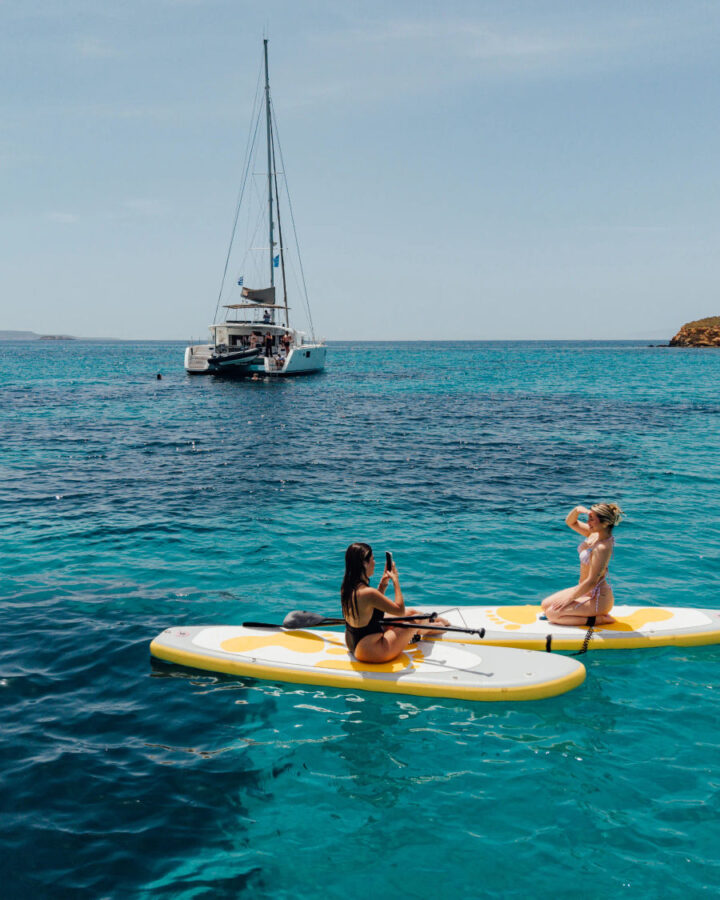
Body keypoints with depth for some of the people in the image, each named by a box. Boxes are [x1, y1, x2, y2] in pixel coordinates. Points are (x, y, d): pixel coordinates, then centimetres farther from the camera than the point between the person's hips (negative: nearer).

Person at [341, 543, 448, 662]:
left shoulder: (347, 587, -2)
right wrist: (396, 581, -9)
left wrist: (382, 585, 5)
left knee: (409, 613, 20)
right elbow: (400, 610, -18)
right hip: (370, 652, -9)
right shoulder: (367, 593, -31)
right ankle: (439, 626, 41)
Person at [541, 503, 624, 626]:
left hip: (598, 598, -10)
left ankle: (599, 619, -9)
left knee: (551, 614, -15)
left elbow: (591, 582, -26)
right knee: (546, 604, 11)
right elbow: (570, 522, 12)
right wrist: (577, 510, -10)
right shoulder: (594, 534, -1)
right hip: (586, 591, 10)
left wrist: (569, 599, -17)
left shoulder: (602, 548, -27)